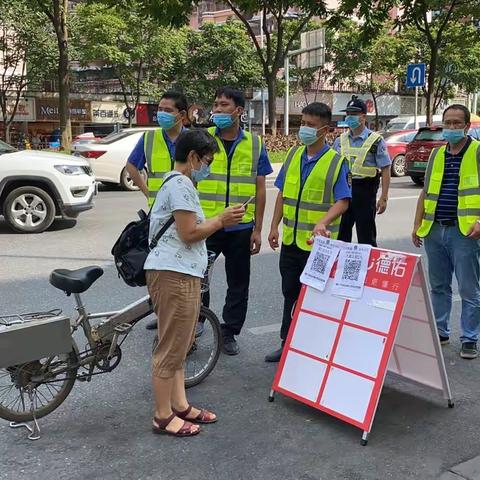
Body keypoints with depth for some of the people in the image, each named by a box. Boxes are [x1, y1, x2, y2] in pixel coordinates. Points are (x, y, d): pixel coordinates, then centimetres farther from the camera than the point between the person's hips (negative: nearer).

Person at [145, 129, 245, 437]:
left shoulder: (177, 183, 21)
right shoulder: (181, 184, -12)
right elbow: (189, 232, -18)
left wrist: (220, 220, 14)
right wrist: (222, 220, -6)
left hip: (182, 273, 11)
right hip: (174, 274, -11)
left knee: (179, 345, 16)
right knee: (171, 347, -2)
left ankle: (180, 406, 27)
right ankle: (163, 416, 8)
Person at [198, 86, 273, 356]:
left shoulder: (255, 144, 2)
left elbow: (260, 189, 4)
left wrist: (257, 229, 0)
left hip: (240, 228, 1)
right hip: (205, 224, -1)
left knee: (238, 285, 10)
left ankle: (230, 333, 27)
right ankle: (196, 321, 30)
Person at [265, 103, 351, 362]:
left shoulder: (337, 161, -9)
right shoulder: (293, 154, 7)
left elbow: (342, 201, -14)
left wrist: (323, 222, -31)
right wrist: (275, 226, 9)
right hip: (291, 239, 5)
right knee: (290, 293, 15)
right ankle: (287, 343, 28)